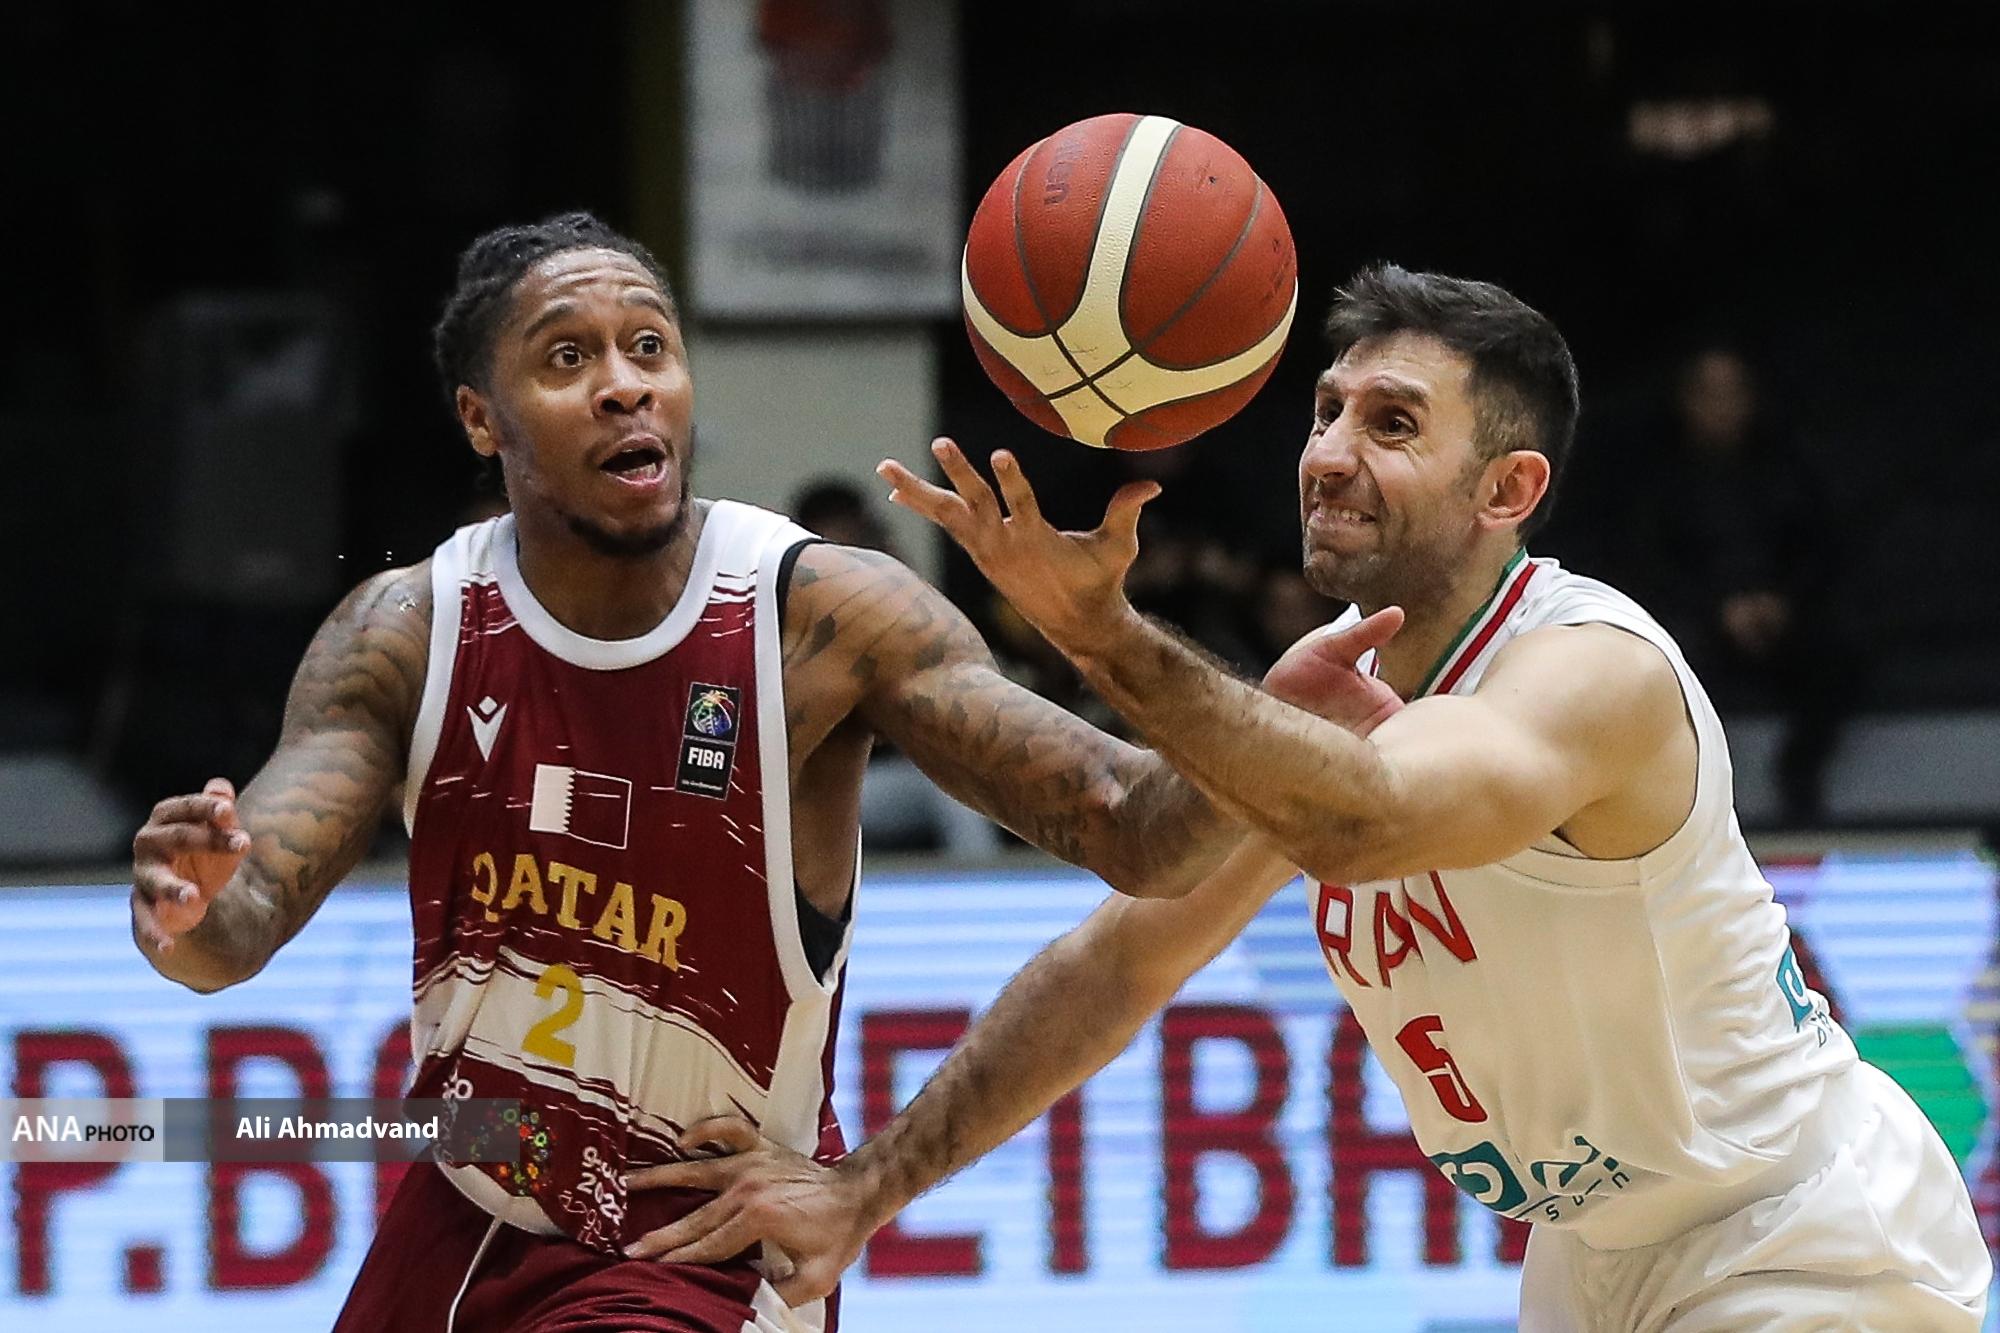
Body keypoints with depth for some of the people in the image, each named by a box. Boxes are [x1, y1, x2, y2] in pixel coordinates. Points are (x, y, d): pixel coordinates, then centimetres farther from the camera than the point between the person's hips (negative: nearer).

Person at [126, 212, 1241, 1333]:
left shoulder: (821, 618, -18)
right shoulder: (405, 634, -8)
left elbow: (1136, 838, -23)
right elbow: (243, 930, -14)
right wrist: (188, 908, -39)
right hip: (462, 1227, 5)